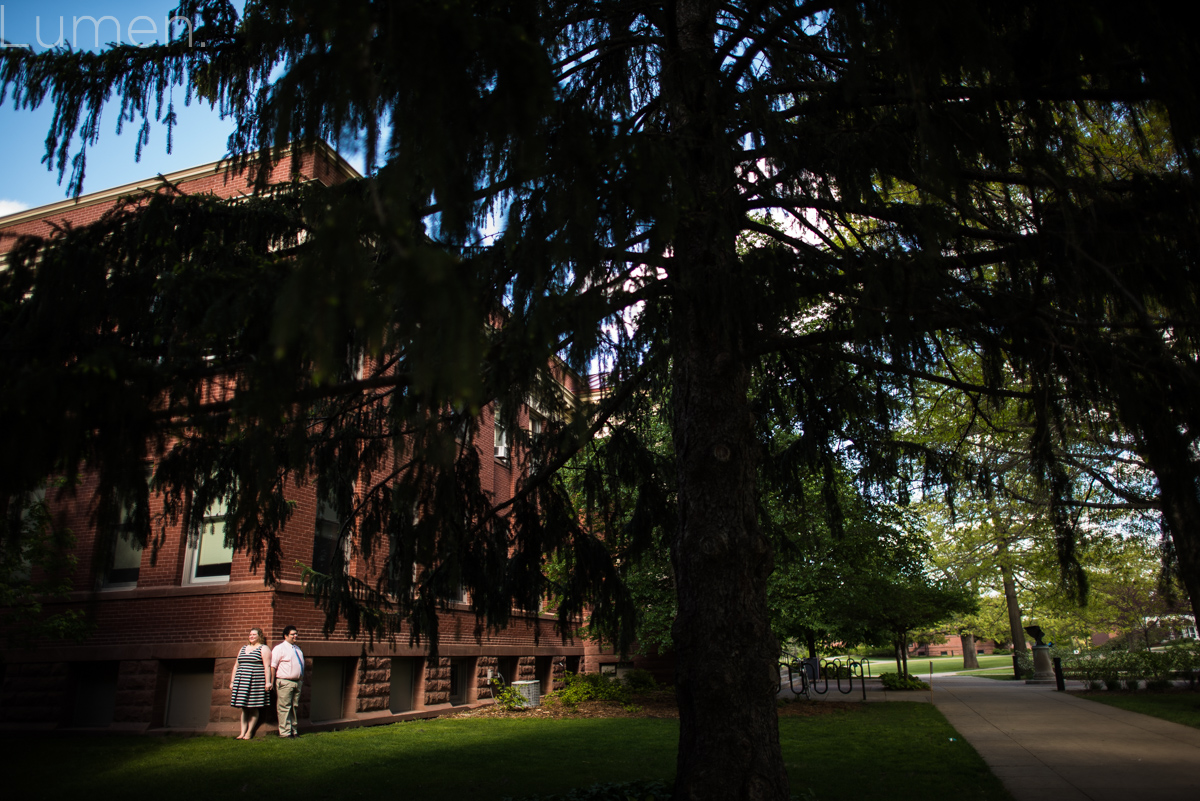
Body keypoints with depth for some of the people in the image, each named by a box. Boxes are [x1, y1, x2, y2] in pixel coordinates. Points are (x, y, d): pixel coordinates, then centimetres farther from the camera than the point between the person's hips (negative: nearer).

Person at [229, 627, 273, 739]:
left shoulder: (263, 649, 1)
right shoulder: (243, 649, 19)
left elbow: (267, 666, -7)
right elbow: (236, 666, 22)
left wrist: (267, 682, -14)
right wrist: (232, 682, 17)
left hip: (256, 682, -5)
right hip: (242, 682, 5)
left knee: (254, 709, -2)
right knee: (244, 709, 5)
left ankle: (249, 732, 3)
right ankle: (242, 732, 7)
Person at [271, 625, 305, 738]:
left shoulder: (297, 649, 16)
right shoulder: (279, 648, -7)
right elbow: (272, 666, -10)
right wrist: (272, 682, -14)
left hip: (297, 682, 7)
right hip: (285, 682, -7)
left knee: (294, 707, 12)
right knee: (284, 707, -4)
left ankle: (293, 730, 19)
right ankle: (285, 732, 1)